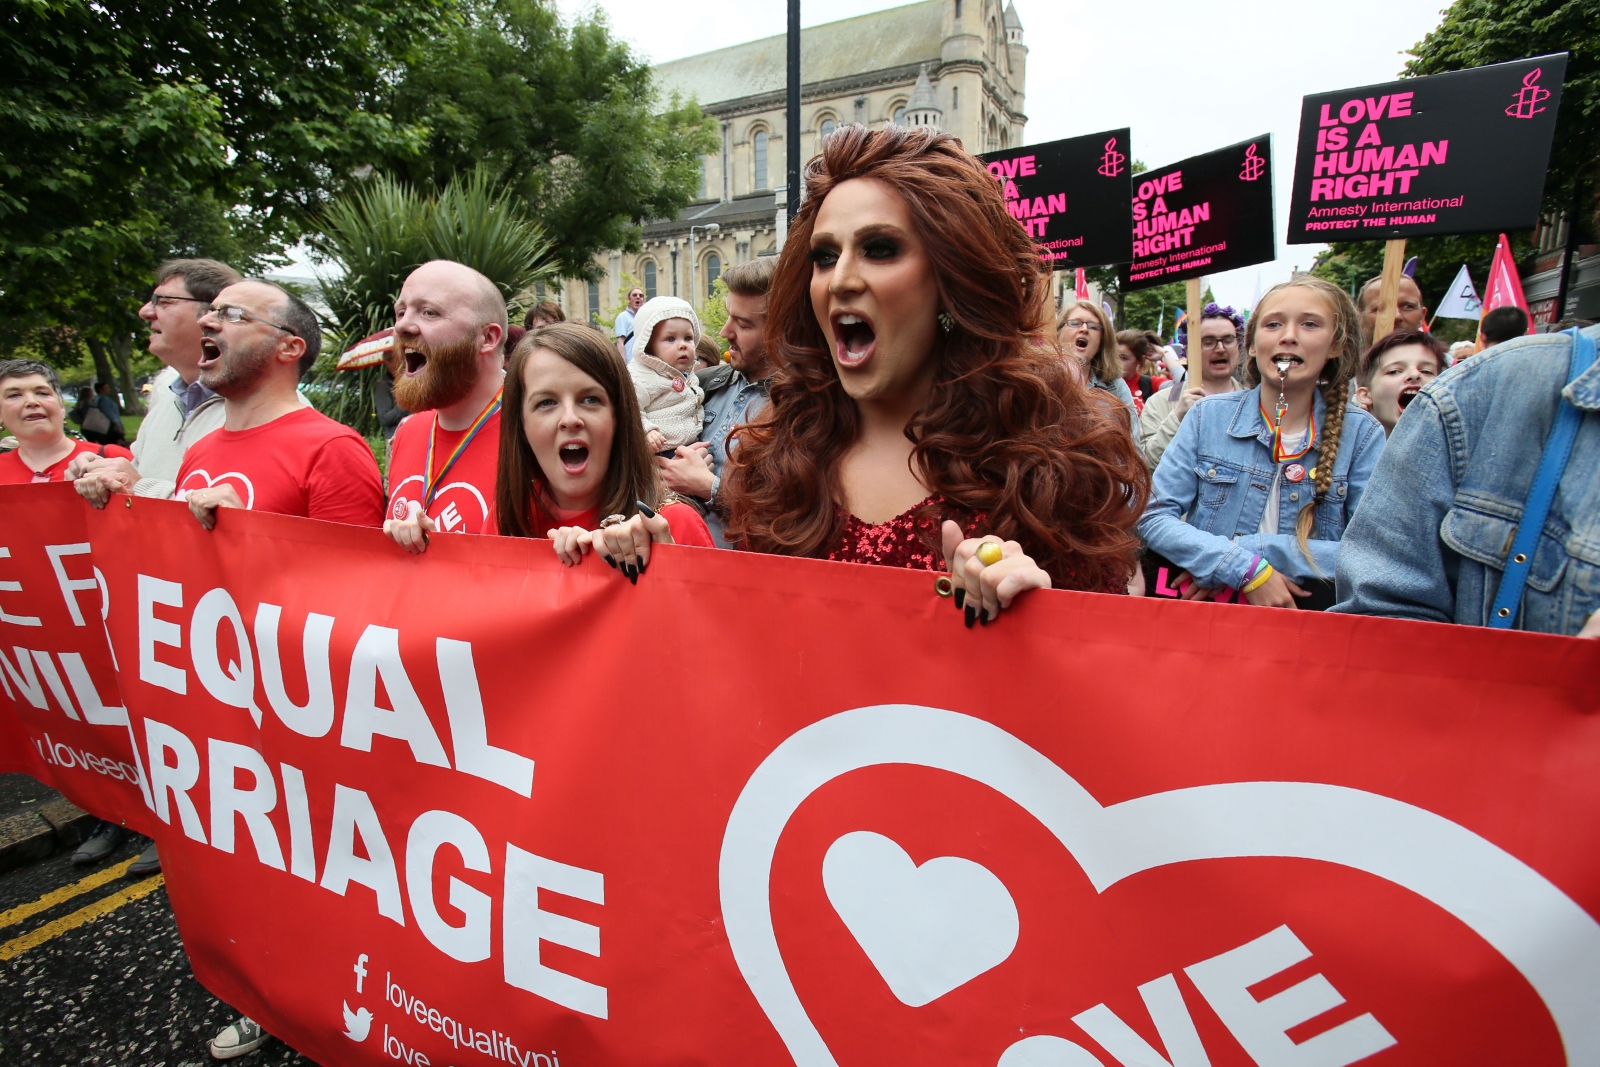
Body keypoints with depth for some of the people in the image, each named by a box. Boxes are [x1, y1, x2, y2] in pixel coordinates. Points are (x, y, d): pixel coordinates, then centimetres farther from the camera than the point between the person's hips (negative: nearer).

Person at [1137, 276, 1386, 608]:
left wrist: (1253, 549, -15)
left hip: (1307, 610, 0)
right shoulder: (1209, 415, 1)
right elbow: (1153, 516, -6)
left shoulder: (1361, 433, 1)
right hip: (1201, 609, 0)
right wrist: (1248, 569, -16)